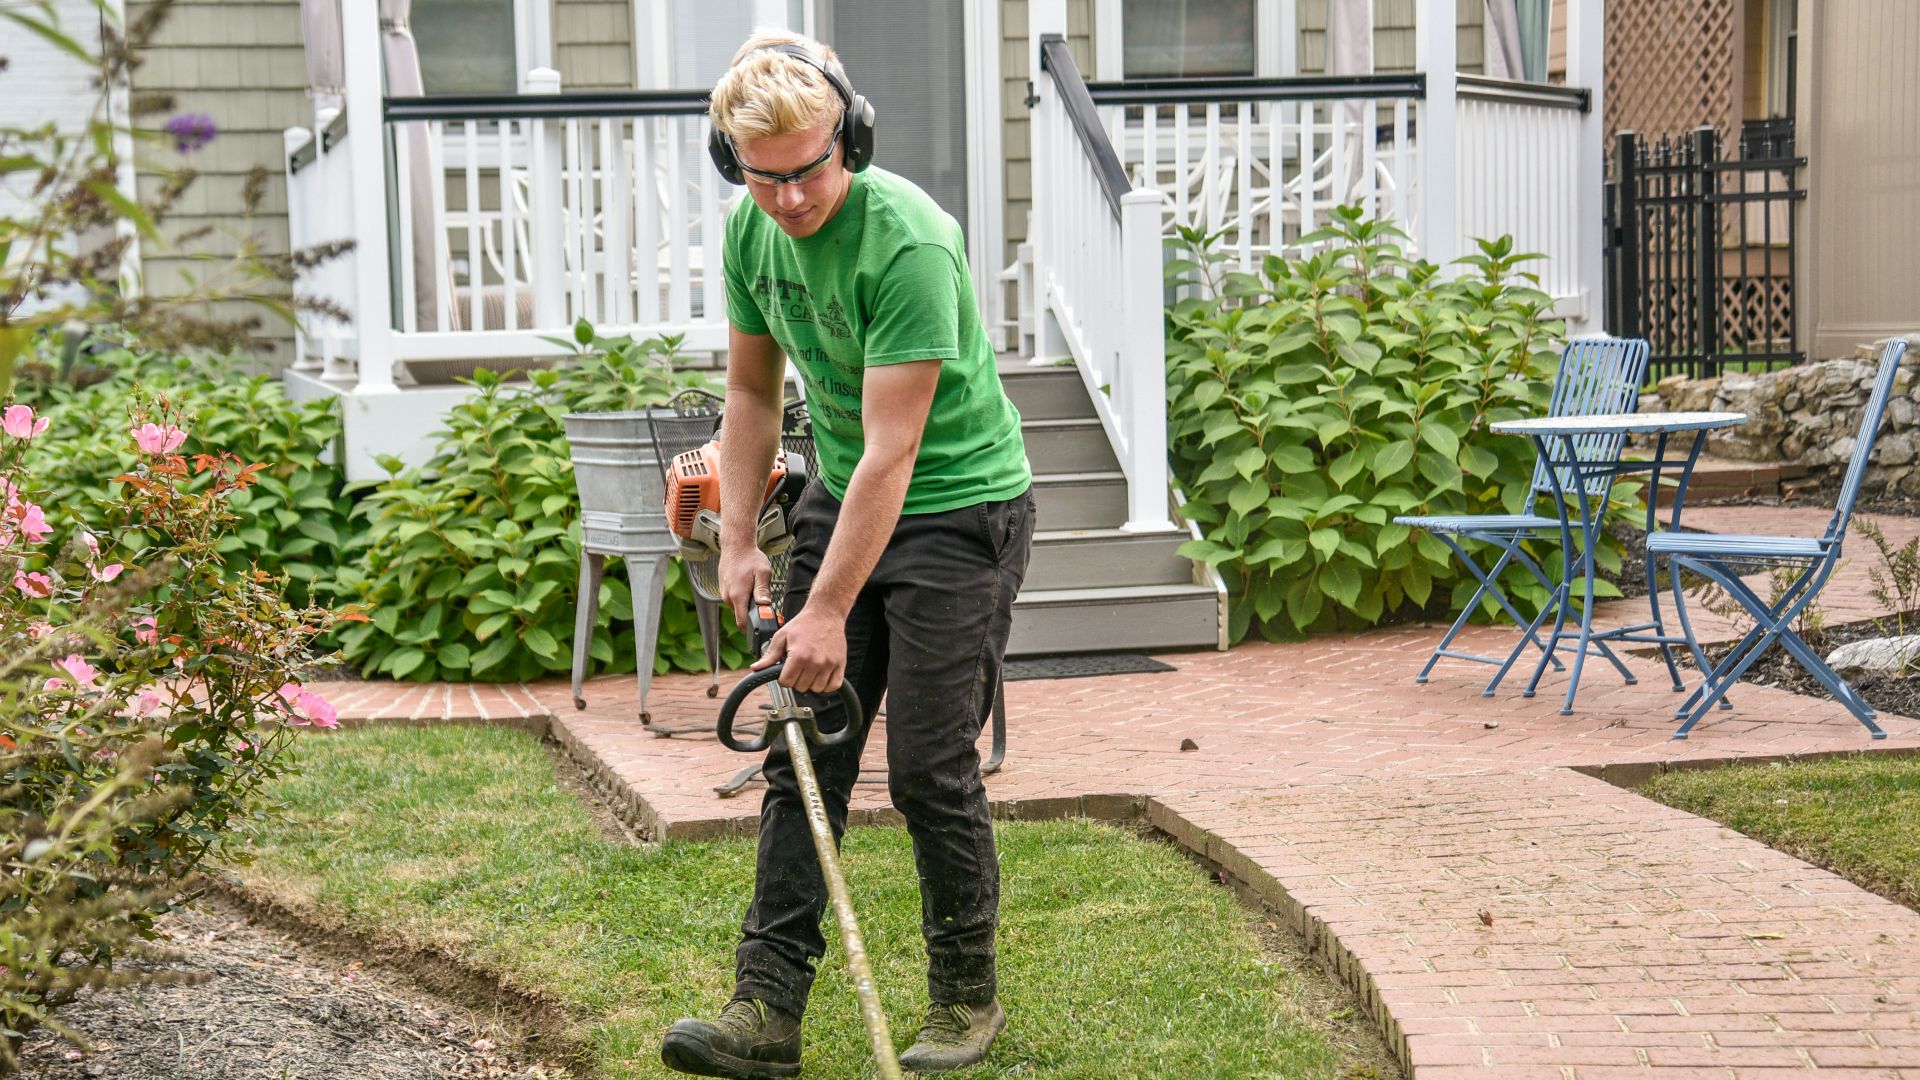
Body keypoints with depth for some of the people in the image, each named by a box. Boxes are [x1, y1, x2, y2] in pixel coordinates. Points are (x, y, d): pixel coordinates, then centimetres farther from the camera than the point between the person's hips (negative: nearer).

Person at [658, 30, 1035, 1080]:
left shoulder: (908, 241, -27)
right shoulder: (752, 230, -3)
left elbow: (891, 449, -27)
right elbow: (752, 393, 11)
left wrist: (828, 610, -25)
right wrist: (737, 540, 4)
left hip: (959, 507, -7)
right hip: (840, 496, 7)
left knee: (929, 766, -5)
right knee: (802, 750, 1)